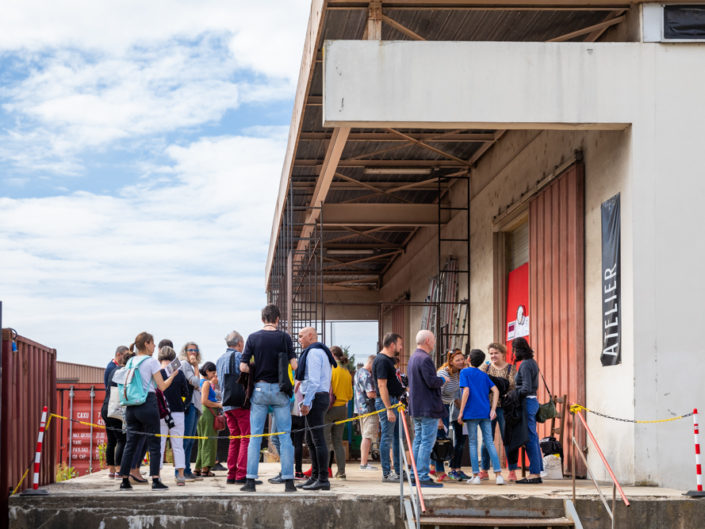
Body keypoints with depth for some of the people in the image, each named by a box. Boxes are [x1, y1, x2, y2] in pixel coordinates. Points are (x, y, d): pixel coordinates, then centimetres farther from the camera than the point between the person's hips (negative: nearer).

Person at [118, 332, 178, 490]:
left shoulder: (130, 362, 12)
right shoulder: (151, 361, -6)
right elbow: (162, 386, -7)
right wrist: (173, 375, 7)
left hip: (131, 406, 6)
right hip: (148, 404, -6)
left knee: (130, 443, 9)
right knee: (153, 444, -1)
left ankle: (125, 480, 8)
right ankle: (155, 480, -6)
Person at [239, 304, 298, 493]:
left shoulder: (253, 338, -1)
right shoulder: (284, 337, -2)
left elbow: (243, 366, -5)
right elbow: (294, 364, -7)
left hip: (259, 389, 1)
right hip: (279, 390, -1)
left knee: (255, 436, 4)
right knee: (285, 436, 3)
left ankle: (250, 480, 0)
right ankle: (288, 481, 0)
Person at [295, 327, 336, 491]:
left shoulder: (313, 352, -12)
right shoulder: (322, 352, 20)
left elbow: (314, 380, -19)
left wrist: (306, 403, -20)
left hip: (315, 397, -11)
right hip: (322, 396, 11)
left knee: (318, 440, -11)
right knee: (310, 440, 14)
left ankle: (323, 479, -12)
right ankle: (315, 476, 17)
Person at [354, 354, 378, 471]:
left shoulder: (358, 372, 16)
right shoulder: (366, 375, -17)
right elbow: (370, 393, -22)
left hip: (360, 408, 10)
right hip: (369, 408, -10)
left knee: (365, 436, 15)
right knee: (368, 436, -8)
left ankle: (363, 462, 17)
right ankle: (364, 463, -10)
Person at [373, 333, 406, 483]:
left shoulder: (388, 360, 16)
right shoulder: (382, 361, -16)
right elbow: (382, 386, -21)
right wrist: (389, 409, -23)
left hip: (393, 402, 10)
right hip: (386, 402, -10)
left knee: (397, 437, 13)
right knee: (387, 438, -6)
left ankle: (398, 471, 19)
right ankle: (386, 474, -2)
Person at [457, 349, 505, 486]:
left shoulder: (465, 372, -1)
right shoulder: (484, 375, 13)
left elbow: (466, 391, -12)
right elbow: (495, 390, 5)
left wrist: (461, 412, -10)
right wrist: (493, 409, 2)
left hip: (471, 412, -4)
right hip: (485, 413, 4)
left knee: (473, 443, 4)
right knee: (489, 442, 3)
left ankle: (476, 475, 2)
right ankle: (498, 475, -6)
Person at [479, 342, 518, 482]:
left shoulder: (510, 368, 3)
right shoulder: (485, 367, 11)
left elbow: (514, 387, -6)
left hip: (504, 407, -3)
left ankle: (512, 471, 2)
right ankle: (484, 471, 13)